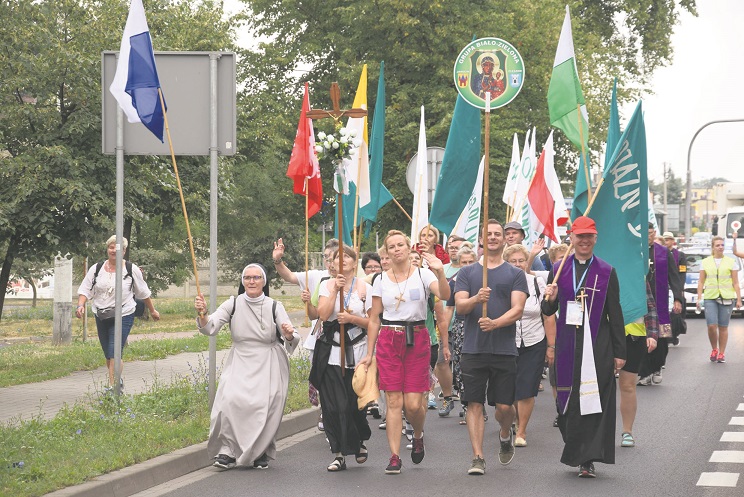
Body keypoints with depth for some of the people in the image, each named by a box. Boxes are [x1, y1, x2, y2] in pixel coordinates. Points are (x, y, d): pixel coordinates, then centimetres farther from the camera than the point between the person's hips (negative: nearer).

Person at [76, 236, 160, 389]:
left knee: (114, 354, -15)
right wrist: (80, 305, -15)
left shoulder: (132, 270, -2)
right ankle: (118, 381, 33)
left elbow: (143, 293, 9)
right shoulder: (96, 269, 3)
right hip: (101, 317, 4)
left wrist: (152, 310, 18)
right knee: (108, 355, 12)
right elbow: (85, 290, 3)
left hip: (123, 317, -4)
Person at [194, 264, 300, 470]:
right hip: (240, 362, 1)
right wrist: (202, 314, -29)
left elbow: (291, 342, -5)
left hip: (268, 365, -1)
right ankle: (228, 450, -11)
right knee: (231, 400, -22)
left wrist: (289, 334, -28)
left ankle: (261, 452, 10)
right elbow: (210, 328, -9)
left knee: (265, 405, -14)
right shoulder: (233, 304, 1)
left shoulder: (274, 306, -1)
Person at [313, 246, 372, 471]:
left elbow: (372, 322, 2)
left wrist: (351, 318, -13)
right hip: (331, 353, 1)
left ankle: (360, 441, 28)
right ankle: (339, 454, 2)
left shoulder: (365, 288, 3)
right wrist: (335, 290, -10)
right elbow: (323, 314, -6)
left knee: (355, 404, -2)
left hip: (356, 352, -1)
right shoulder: (327, 285, 8)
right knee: (333, 404, -5)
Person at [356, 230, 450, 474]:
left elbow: (445, 295, -17)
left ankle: (418, 436, 28)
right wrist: (369, 354, 8)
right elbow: (374, 319, 11)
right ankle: (394, 457, 1)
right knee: (394, 401, -4)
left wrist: (439, 272, -35)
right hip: (388, 340, 2)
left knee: (413, 404, -5)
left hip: (416, 339, -2)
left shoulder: (422, 274, 1)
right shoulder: (381, 280, 8)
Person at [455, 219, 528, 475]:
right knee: (475, 403, -3)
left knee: (504, 406, -1)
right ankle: (478, 457, 1)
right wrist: (476, 299, -21)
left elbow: (517, 309, -3)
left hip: (504, 349, -1)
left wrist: (495, 323, -20)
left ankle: (505, 435, 31)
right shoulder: (467, 272, 11)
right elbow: (459, 306, 1)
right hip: (473, 348, 1)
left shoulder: (515, 274, 7)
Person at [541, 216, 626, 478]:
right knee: (568, 399, 3)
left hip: (598, 346, -2)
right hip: (568, 345, 2)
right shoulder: (559, 270, 9)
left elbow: (615, 315, 4)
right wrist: (549, 299, -11)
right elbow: (549, 311, 12)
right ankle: (577, 452, 19)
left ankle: (588, 459, -4)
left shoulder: (607, 272, 4)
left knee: (595, 401, -5)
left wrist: (619, 352, 1)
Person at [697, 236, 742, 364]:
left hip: (726, 298, 0)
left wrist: (739, 299, 0)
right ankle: (714, 350, 11)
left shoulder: (730, 262, 6)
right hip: (710, 297, 0)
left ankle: (721, 353, 12)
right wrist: (699, 298, 3)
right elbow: (701, 281, 10)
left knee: (723, 327, 2)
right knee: (711, 326, -11)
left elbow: (736, 282, 5)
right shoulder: (706, 262, 8)